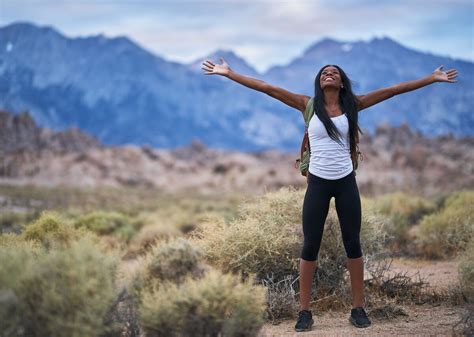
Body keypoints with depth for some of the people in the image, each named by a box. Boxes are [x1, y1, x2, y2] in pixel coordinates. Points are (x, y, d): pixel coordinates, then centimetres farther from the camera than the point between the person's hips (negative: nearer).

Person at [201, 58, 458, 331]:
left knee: (353, 245, 6)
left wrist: (433, 78, 2)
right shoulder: (308, 105, 0)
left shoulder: (352, 105, 3)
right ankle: (305, 311, 10)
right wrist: (229, 74, -8)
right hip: (318, 183, -1)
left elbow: (393, 90, 2)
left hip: (346, 182, 1)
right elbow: (267, 88, -4)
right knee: (310, 246, 2)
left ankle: (358, 308, 17)